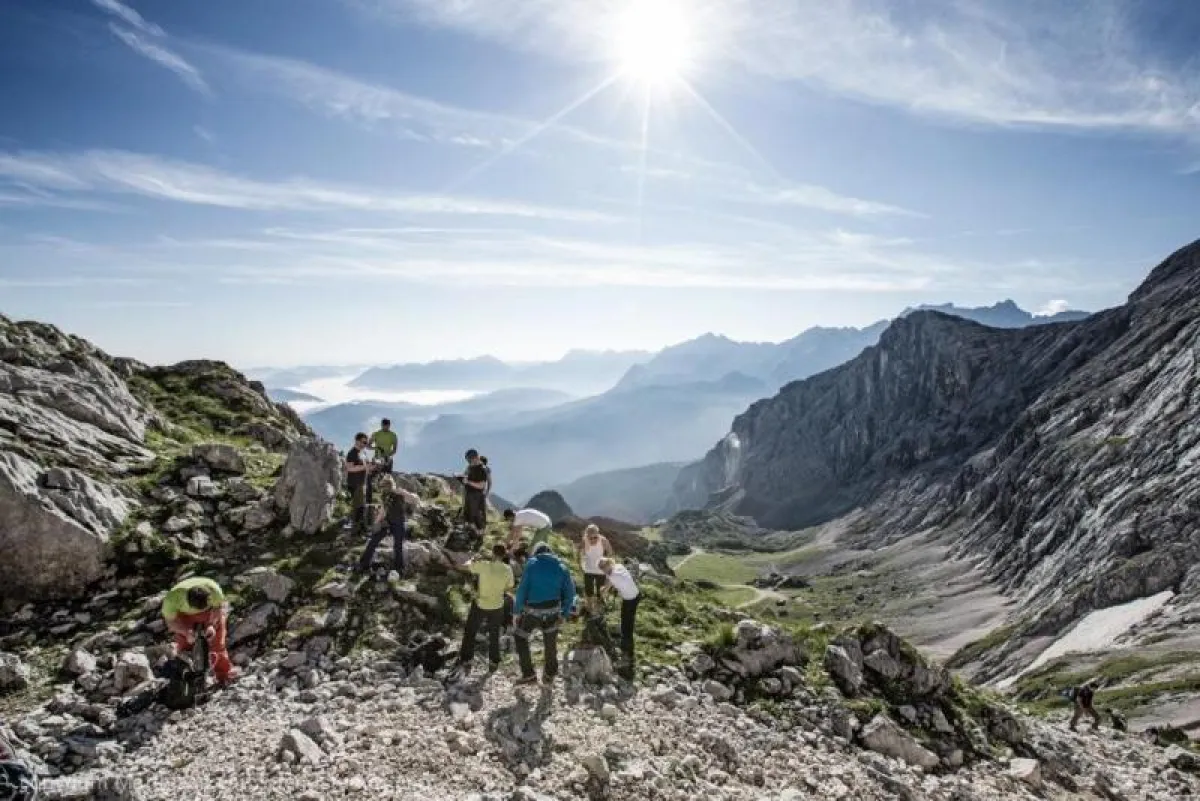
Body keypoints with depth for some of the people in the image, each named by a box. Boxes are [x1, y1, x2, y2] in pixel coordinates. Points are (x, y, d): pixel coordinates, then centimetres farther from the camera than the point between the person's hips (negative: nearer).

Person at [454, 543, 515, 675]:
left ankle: (466, 661, 19)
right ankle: (493, 664, 31)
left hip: (480, 605, -2)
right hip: (497, 607, 2)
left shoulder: (483, 565, -22)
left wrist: (471, 561, 7)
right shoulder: (507, 570, -15)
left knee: (470, 634, 18)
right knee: (494, 636, 23)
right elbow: (509, 587, -2)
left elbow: (462, 568, -12)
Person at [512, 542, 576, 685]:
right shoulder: (561, 568, 3)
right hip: (553, 611, 3)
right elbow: (570, 593, 2)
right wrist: (564, 614, 10)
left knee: (520, 637, 18)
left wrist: (516, 612, -5)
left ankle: (528, 674, 17)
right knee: (550, 643, 21)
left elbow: (522, 589, -11)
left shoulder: (531, 564, -6)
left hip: (532, 611, -3)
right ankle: (550, 673, 36)